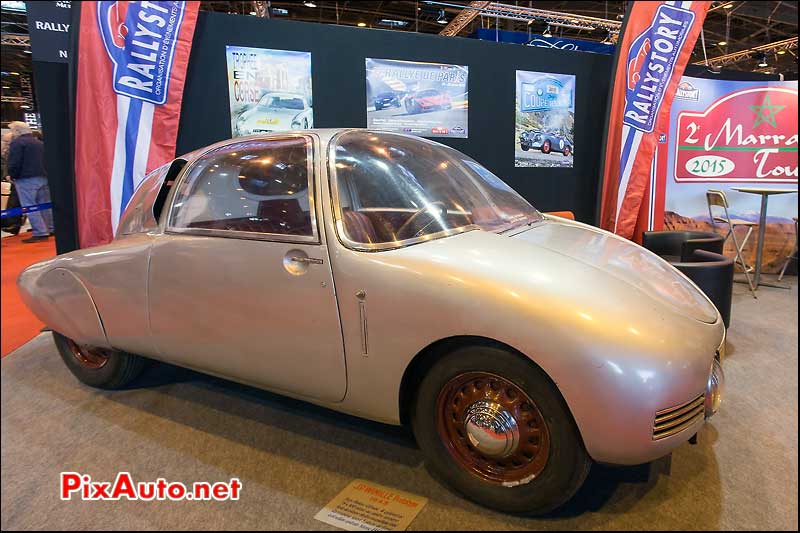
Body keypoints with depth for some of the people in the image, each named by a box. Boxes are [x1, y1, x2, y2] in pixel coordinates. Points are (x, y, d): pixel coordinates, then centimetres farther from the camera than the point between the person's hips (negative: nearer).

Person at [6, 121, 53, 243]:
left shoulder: (17, 142, -8)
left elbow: (14, 162, -14)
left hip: (26, 179, -7)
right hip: (43, 177, 7)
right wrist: (45, 174, 17)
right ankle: (51, 229, 17)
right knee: (45, 205, 14)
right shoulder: (40, 143, 17)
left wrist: (12, 176, -1)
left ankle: (40, 233, -9)